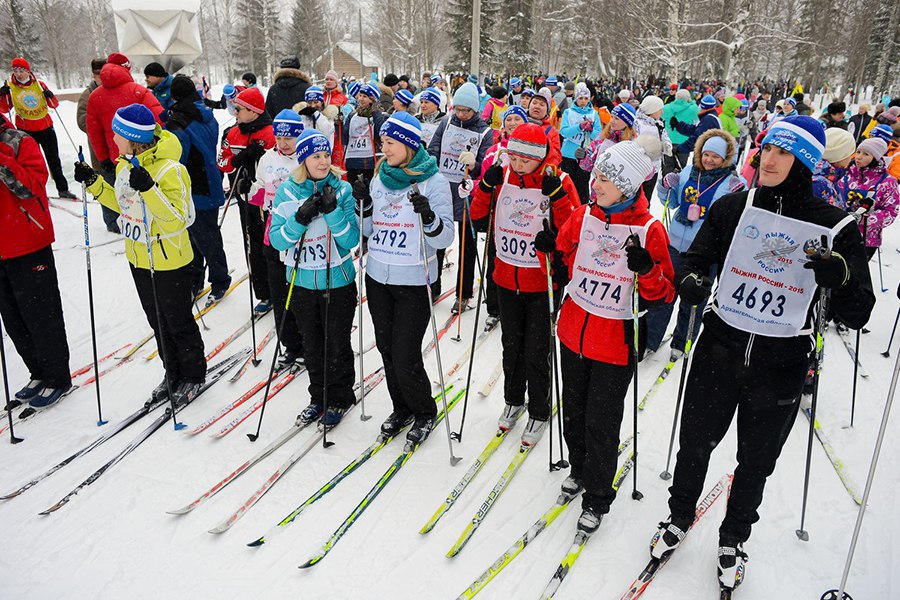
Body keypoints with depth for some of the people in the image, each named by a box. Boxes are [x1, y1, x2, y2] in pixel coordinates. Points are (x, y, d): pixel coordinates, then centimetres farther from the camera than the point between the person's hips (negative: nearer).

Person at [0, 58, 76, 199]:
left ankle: (63, 189, 15)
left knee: (54, 160, 7)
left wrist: (50, 96, -15)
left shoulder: (39, 84, 1)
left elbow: (54, 105, 5)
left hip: (46, 128, 1)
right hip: (25, 130, -1)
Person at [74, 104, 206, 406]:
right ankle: (173, 374, 36)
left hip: (169, 262, -8)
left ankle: (194, 375, 28)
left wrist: (149, 190, -39)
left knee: (178, 322, 8)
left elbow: (177, 219, -27)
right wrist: (94, 183, 5)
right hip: (138, 259, 8)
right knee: (157, 321, 19)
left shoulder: (169, 169, -23)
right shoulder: (125, 164, 3)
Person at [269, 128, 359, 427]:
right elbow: (277, 240, -7)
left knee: (337, 345, 9)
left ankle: (339, 400, 29)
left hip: (338, 281, -2)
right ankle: (318, 398, 34)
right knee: (312, 345, 16)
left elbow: (352, 240, -13)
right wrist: (301, 217, -22)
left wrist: (333, 210, -26)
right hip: (302, 282, 2)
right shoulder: (287, 191, -3)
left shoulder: (342, 189, -7)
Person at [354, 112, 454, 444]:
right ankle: (401, 408, 36)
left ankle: (424, 412, 23)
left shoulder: (433, 181, -9)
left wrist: (428, 216, -30)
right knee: (386, 348, 15)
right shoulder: (378, 178, 8)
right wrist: (363, 204, -3)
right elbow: (370, 231, 13)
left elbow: (444, 239, -12)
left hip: (413, 281, -6)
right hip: (378, 278, 6)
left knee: (405, 356, -3)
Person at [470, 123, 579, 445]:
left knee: (536, 354, 6)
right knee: (511, 346, 19)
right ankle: (513, 400, 41)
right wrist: (486, 186, -13)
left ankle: (539, 412, 27)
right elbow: (478, 215, 2)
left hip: (542, 284, -4)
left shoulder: (559, 181, -12)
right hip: (506, 279, 4)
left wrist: (557, 195, -29)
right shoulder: (502, 176, -2)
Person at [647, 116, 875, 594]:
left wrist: (839, 277, -29)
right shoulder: (733, 207, -4)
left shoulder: (835, 227, -9)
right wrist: (691, 282, -22)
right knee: (694, 444, 15)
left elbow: (855, 316, -8)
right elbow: (695, 260, 1)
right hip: (720, 349, 1)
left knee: (756, 463, 17)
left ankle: (733, 540, 43)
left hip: (782, 365, -1)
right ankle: (679, 517, 43)